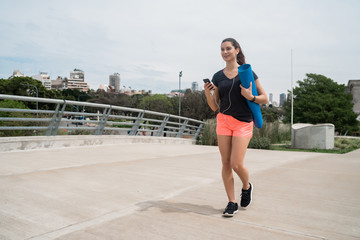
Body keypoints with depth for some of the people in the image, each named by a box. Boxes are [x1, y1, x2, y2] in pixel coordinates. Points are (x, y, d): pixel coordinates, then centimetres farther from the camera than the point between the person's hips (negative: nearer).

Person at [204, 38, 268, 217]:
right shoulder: (217, 77, 8)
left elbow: (264, 98, 2)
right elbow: (214, 107, 9)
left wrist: (250, 97, -17)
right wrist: (207, 92, -8)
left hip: (243, 123, -3)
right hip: (223, 121, 3)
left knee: (236, 164, -9)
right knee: (226, 163, 3)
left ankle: (247, 187, 25)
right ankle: (232, 203, 16)